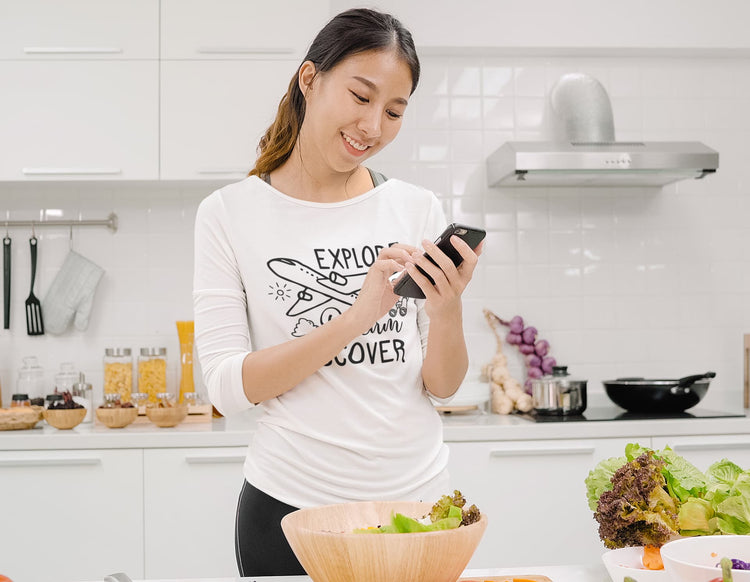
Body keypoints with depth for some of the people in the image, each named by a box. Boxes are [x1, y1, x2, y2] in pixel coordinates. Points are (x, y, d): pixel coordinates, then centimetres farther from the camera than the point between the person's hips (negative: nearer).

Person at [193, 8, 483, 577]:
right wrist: (356, 318, -23)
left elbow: (443, 387, 1)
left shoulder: (417, 209, 1)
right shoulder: (230, 213, -5)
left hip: (417, 494, 3)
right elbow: (228, 388, -13)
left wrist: (446, 308, -19)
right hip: (289, 506, -2)